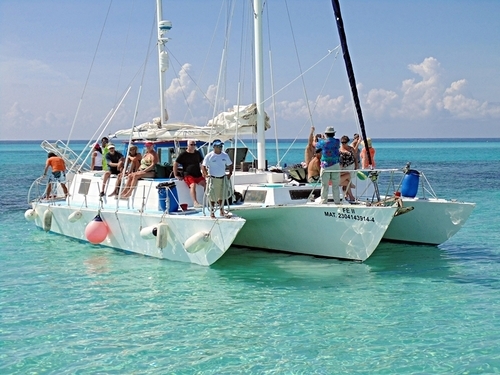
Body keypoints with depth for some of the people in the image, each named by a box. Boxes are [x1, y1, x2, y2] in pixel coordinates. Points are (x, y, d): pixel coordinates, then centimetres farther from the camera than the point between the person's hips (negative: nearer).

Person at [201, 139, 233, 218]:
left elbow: (230, 164, 14)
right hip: (213, 178, -4)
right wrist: (205, 174, -17)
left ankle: (221, 210, 27)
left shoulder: (225, 155, 3)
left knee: (221, 195, 12)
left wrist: (230, 173, 3)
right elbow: (203, 166, -6)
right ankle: (212, 212, 11)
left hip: (222, 178, 4)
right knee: (213, 196, 0)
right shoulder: (209, 156, -9)